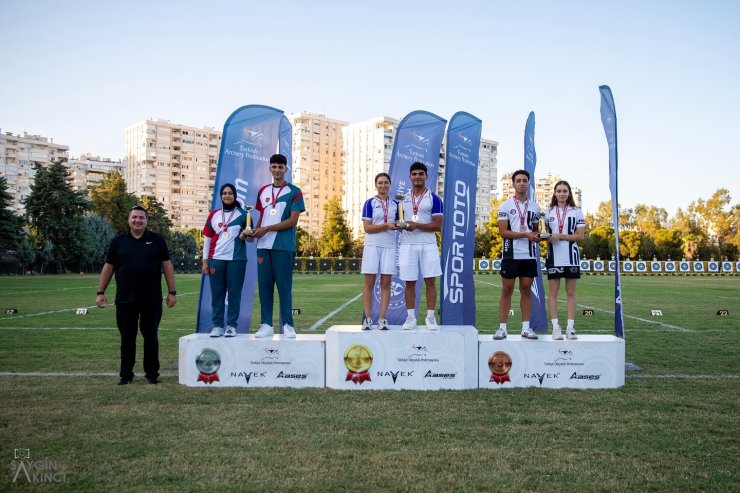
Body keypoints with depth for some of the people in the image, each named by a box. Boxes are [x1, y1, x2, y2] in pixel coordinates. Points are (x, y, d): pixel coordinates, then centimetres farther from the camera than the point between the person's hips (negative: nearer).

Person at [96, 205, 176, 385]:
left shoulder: (157, 240, 3)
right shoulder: (118, 242, 6)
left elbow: (167, 266, 2)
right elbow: (108, 267, 9)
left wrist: (172, 292, -2)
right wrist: (100, 292, 5)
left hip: (152, 300, -1)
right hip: (125, 300, 1)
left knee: (150, 337, 6)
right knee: (127, 338, 8)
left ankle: (152, 373, 17)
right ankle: (126, 374, 19)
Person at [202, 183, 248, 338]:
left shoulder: (243, 214, 5)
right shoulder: (213, 215, 11)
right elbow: (207, 239, 11)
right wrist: (205, 261, 5)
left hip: (236, 259, -2)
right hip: (216, 259, 2)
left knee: (234, 293, 1)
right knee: (217, 293, 4)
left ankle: (232, 325, 8)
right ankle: (217, 325, 10)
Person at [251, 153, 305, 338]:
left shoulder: (294, 192, 0)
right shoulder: (263, 191, 16)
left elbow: (293, 220, -7)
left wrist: (267, 229, -12)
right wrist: (255, 231, -1)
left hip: (284, 246, -5)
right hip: (263, 245, 5)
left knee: (284, 285, -2)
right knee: (264, 285, 4)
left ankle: (287, 325, 5)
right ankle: (266, 325, 10)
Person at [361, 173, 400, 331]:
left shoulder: (394, 204, 13)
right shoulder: (370, 203, 2)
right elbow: (367, 227, -6)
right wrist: (386, 226, -15)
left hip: (389, 246, 3)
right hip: (372, 245, -3)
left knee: (386, 282, 0)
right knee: (369, 282, -1)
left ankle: (382, 319, 4)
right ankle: (367, 318, 5)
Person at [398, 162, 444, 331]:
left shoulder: (433, 198, 1)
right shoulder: (403, 198, 13)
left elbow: (438, 225, -6)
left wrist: (417, 225, -17)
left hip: (428, 245, -3)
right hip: (407, 245, 3)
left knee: (430, 281, 0)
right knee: (409, 282, 4)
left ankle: (430, 317, 8)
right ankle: (411, 317, 12)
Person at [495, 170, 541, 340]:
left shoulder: (535, 207, 12)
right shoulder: (506, 205, -1)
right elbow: (503, 231, -9)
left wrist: (536, 236, -2)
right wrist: (526, 234, -16)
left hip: (529, 255, 4)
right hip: (511, 254, -4)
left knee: (526, 290, 6)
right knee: (507, 290, 0)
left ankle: (526, 327, 11)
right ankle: (502, 327, 5)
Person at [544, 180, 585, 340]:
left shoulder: (576, 212, 4)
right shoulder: (549, 212, 10)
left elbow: (580, 236, -3)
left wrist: (560, 236, -14)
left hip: (571, 256, -1)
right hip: (554, 256, 1)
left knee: (571, 292, 3)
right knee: (553, 292, -1)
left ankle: (570, 326, 6)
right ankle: (555, 327, 2)